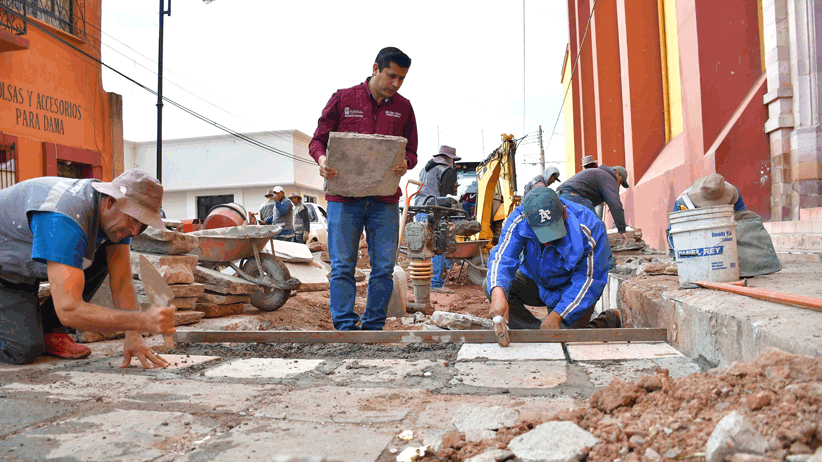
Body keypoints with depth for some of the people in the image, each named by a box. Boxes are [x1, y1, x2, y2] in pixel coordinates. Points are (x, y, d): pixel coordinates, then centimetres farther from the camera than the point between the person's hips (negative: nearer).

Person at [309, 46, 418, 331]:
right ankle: (346, 327, 9)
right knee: (342, 266, 0)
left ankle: (373, 327, 16)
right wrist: (321, 159, -16)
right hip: (344, 196, -2)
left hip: (385, 200, 2)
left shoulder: (403, 108, 11)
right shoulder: (343, 99, 5)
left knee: (384, 267, 3)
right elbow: (318, 140, 7)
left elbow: (411, 150, 13)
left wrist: (405, 164, -10)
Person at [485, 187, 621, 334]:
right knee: (490, 286, -21)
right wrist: (497, 292, -56)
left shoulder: (589, 228, -30)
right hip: (535, 280, 3)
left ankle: (609, 319, 11)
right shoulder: (518, 221, -25)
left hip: (571, 288, -3)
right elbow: (503, 256, -34)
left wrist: (557, 315, -31)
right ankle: (538, 328, -6)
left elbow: (589, 279, -23)